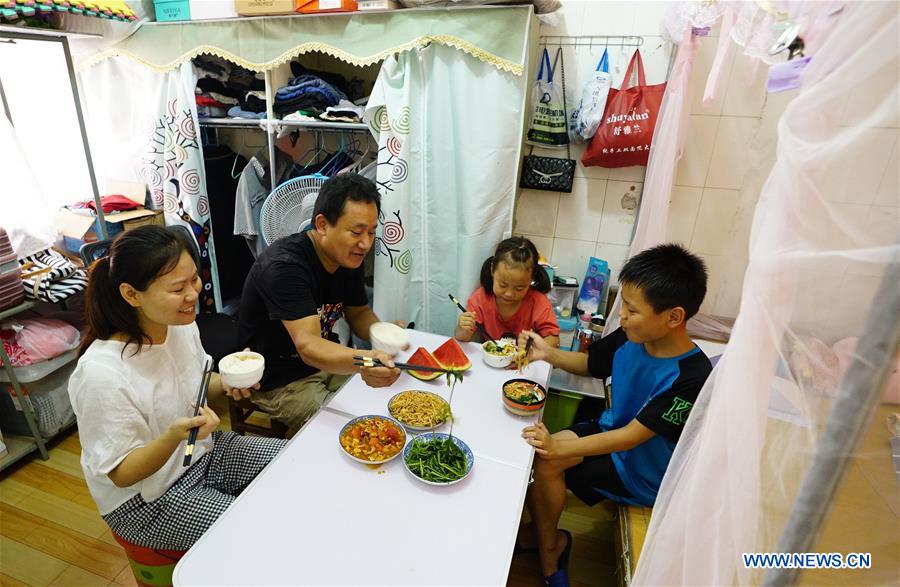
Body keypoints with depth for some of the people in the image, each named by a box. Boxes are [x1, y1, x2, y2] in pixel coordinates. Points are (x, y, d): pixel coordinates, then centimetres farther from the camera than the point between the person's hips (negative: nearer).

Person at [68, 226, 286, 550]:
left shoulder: (181, 325, -12)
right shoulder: (100, 375, -31)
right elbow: (121, 473, -20)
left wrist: (225, 384, -14)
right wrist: (175, 435, -39)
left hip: (202, 451, 7)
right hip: (147, 500, -6)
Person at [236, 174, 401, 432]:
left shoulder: (349, 257, -5)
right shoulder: (284, 266, -29)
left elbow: (358, 313, 7)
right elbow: (308, 347, -38)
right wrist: (363, 361, -58)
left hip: (329, 360, 7)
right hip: (279, 381, -7)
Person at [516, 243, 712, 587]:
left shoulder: (691, 378, -30)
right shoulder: (630, 338, -13)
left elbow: (632, 436, -28)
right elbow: (589, 364, 6)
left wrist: (560, 448, -31)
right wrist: (548, 354, -14)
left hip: (644, 472, -6)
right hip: (612, 430, 6)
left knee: (546, 464, -17)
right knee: (531, 452, -11)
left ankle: (549, 543, 14)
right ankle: (543, 533, 16)